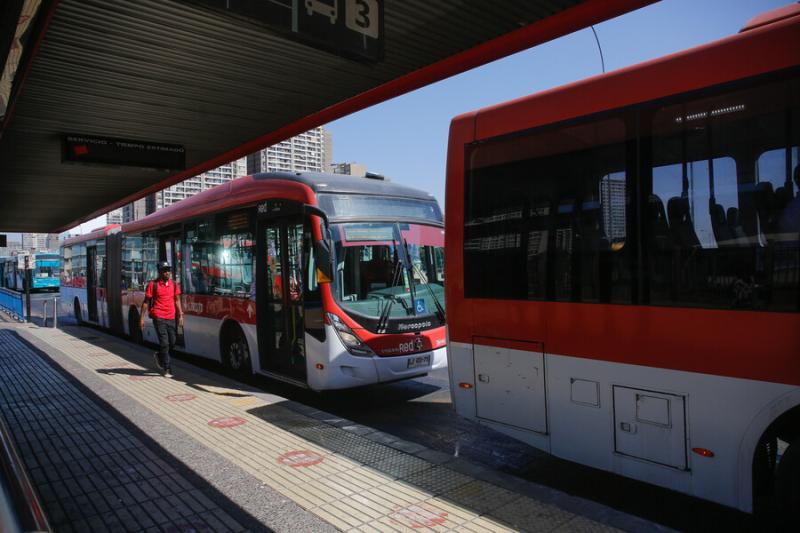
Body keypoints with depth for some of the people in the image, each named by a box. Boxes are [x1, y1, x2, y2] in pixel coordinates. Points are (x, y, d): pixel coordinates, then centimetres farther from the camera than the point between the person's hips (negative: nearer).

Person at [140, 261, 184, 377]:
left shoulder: (174, 284, 10)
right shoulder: (153, 284, -3)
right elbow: (146, 302, 0)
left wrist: (180, 315, 5)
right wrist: (142, 317, -3)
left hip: (171, 318, 5)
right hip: (159, 318, -5)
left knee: (172, 343, 8)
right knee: (164, 343, -7)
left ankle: (159, 356, 37)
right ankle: (167, 369, 1)